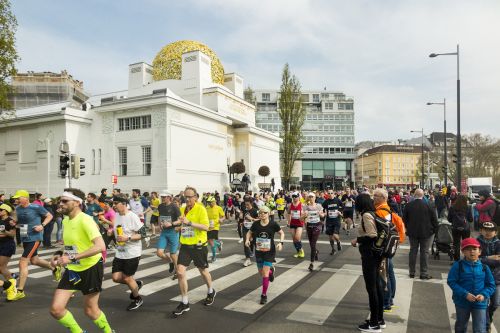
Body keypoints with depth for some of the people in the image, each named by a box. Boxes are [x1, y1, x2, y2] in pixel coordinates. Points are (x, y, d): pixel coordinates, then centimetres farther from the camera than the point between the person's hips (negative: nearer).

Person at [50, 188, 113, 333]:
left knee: (90, 310, 7)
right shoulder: (65, 220, 4)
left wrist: (72, 258, -35)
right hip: (72, 270, 7)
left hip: (91, 268, -7)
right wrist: (60, 254, 1)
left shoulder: (85, 220, -22)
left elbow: (100, 246, -34)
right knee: (55, 309, -1)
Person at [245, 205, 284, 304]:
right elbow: (249, 232, 9)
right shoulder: (256, 224, -7)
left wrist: (281, 243, -12)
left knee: (265, 274, -9)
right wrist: (247, 239, -11)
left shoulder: (273, 224, -12)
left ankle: (264, 295, 7)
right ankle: (271, 270, 51)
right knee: (261, 273, 16)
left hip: (269, 252, -3)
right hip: (258, 251, 3)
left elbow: (282, 233, 3)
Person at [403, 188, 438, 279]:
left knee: (413, 251, 11)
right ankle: (423, 273, 7)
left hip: (412, 232, 3)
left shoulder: (408, 205, -6)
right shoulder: (428, 205, -14)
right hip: (425, 232, -2)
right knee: (424, 252, 5)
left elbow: (404, 218, 4)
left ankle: (412, 272, 16)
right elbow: (434, 219, -7)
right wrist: (434, 229, 8)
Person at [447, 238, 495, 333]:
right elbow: (451, 282, -13)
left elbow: (491, 285, 2)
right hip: (462, 301, -1)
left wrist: (484, 295, -15)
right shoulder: (458, 265, -12)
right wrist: (465, 294, -21)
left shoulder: (484, 267, -4)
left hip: (480, 303, 1)